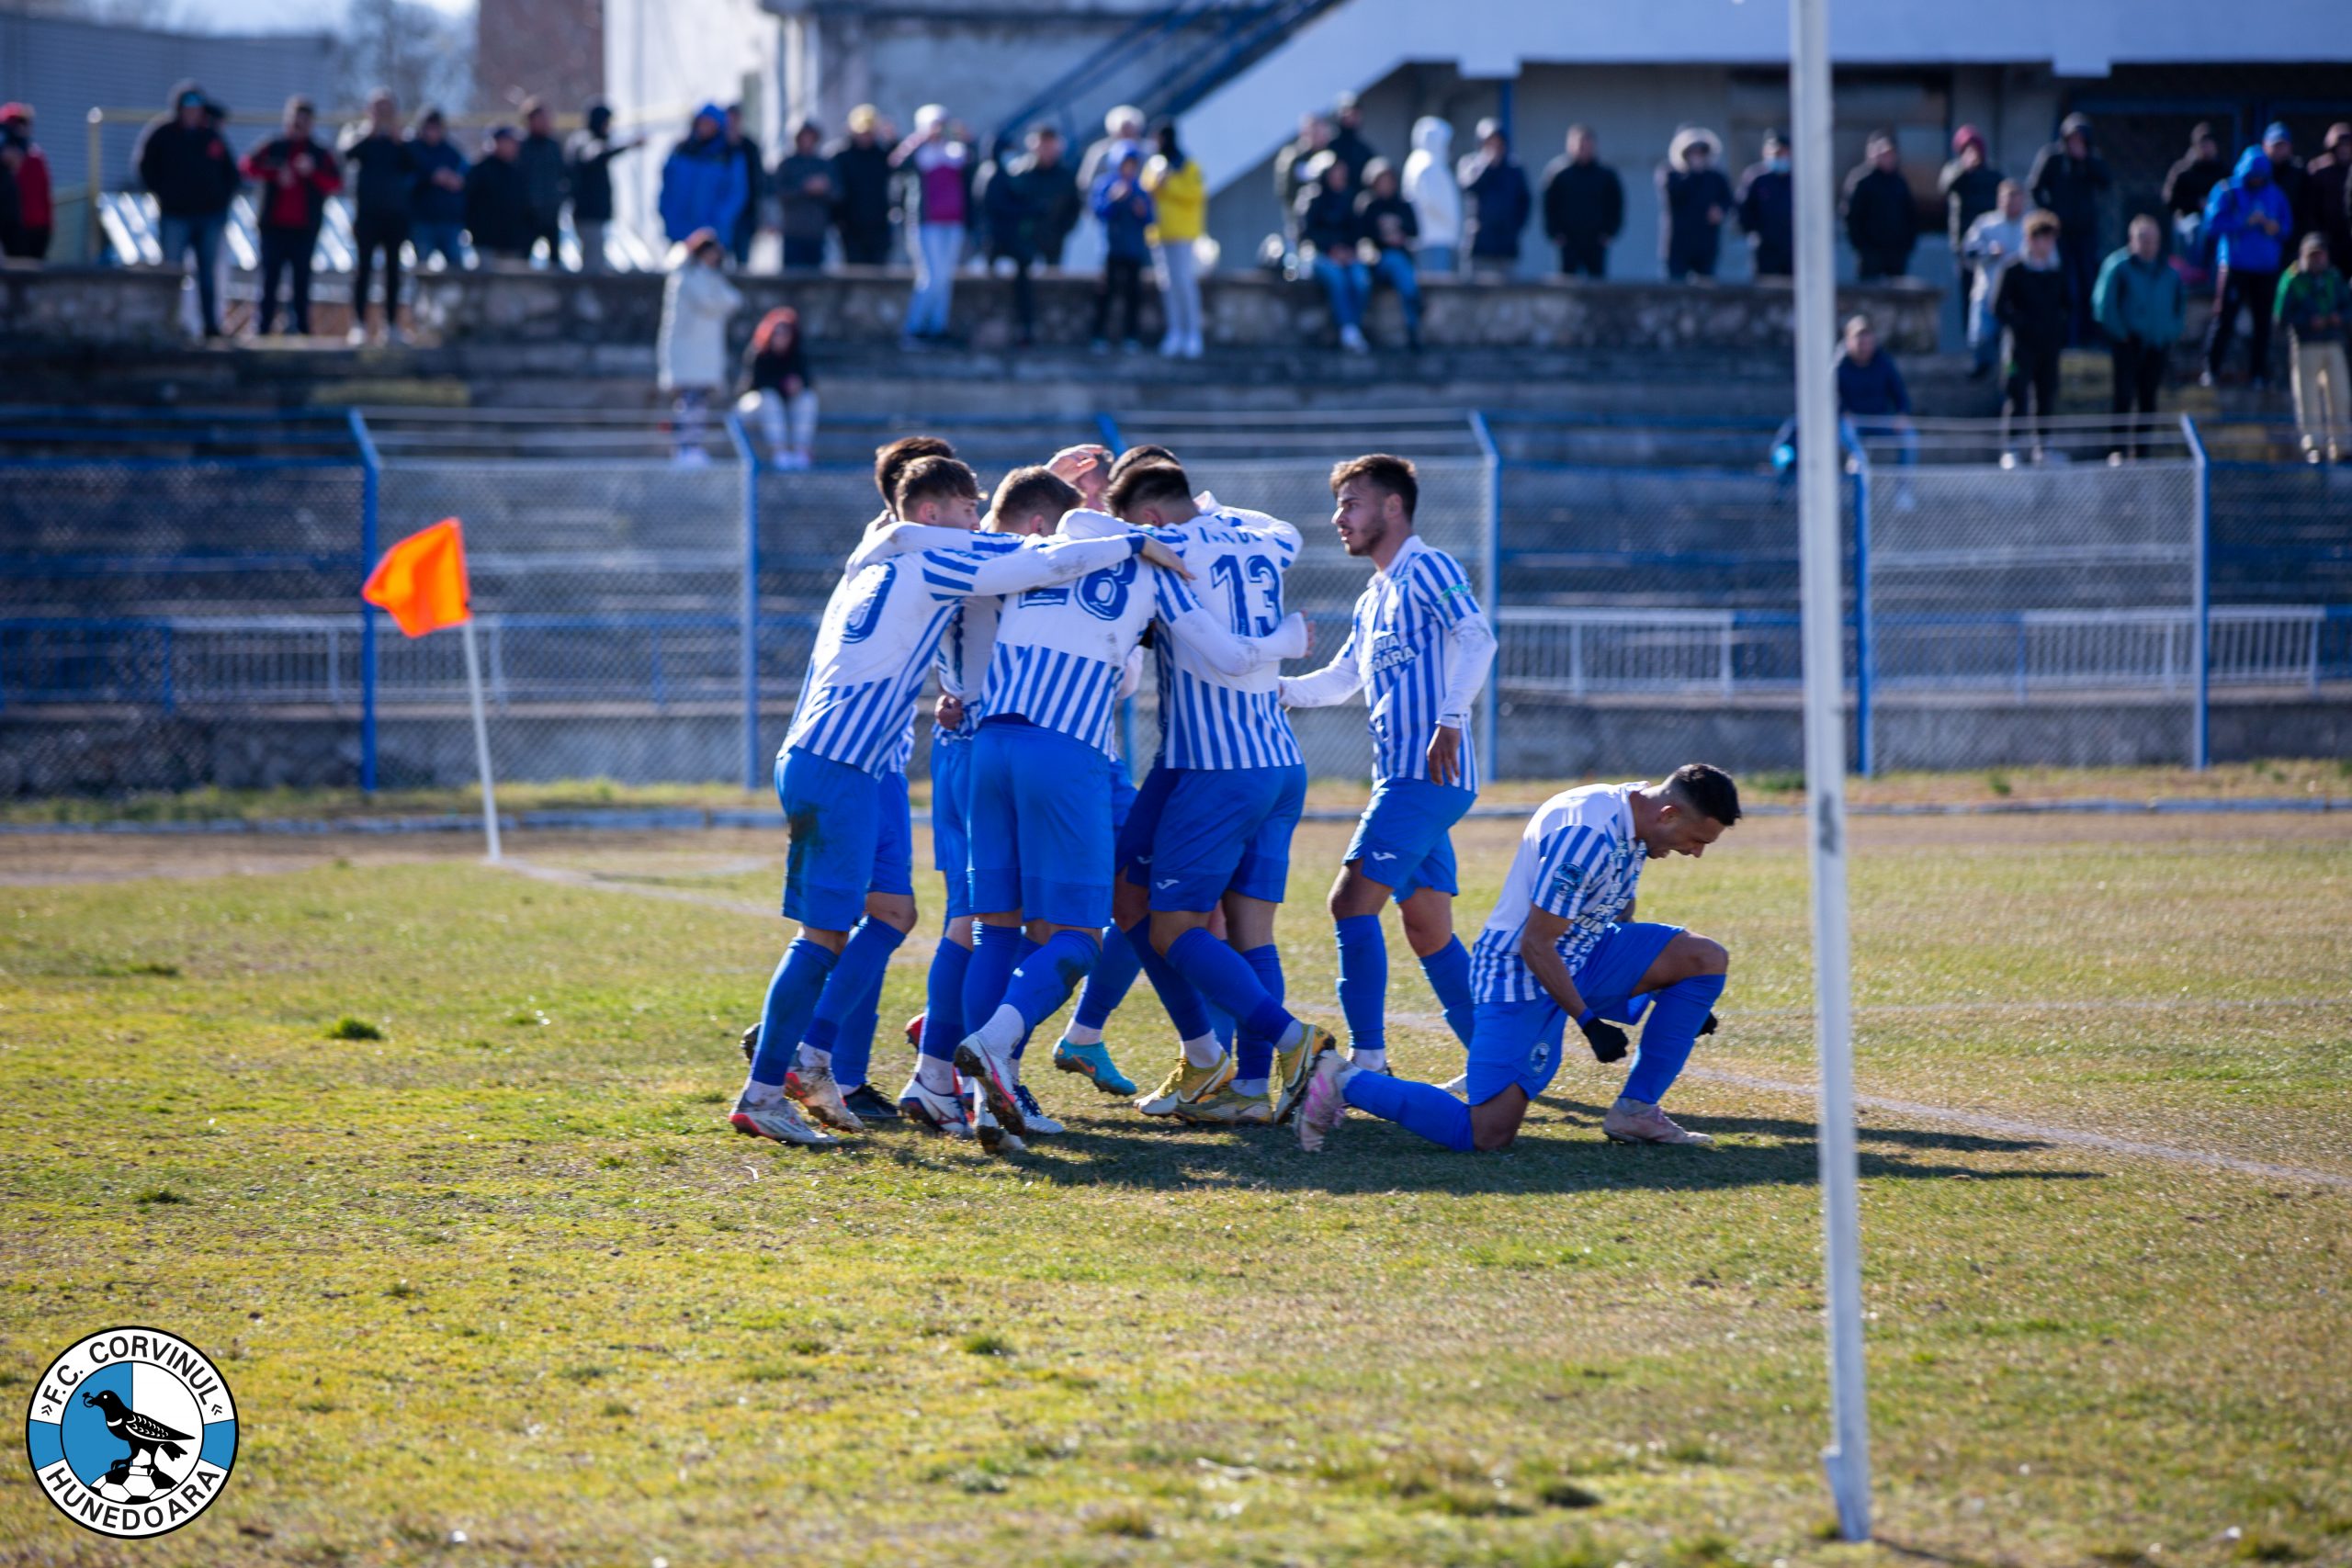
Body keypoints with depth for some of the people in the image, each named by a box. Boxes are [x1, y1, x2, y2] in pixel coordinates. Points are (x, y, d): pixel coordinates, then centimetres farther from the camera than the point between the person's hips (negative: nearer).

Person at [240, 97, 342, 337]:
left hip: (304, 228, 0)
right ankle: (262, 328, -3)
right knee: (270, 277, -4)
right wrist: (276, 173, -17)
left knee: (301, 280, -1)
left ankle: (299, 327, 0)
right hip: (274, 226, 0)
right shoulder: (274, 148, 11)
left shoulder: (320, 154, 12)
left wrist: (312, 172, -17)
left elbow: (335, 183, 0)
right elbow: (248, 165, -3)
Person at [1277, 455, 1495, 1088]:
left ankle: (1367, 1060, -17)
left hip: (1427, 774, -10)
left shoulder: (1427, 570, -5)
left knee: (1352, 900, -15)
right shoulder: (1372, 601, 24)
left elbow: (1477, 639, -20)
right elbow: (1338, 680, 29)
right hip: (1402, 777, 10)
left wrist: (1450, 719, -29)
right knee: (1428, 930, 11)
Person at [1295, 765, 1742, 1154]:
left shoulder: (1633, 820, 5)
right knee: (1486, 1136, -18)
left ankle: (1636, 1111, 2)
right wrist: (1588, 1021, -19)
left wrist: (1681, 1001, 21)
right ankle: (1344, 1082, -2)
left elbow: (1617, 920, 21)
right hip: (1521, 975, -10)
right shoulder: (1587, 836, -27)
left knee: (1708, 958, -3)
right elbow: (1535, 945, -23)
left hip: (1580, 957, 10)